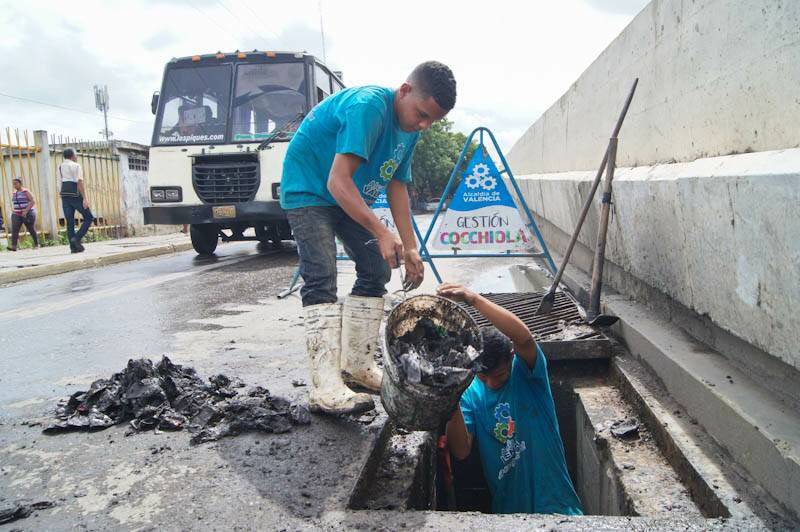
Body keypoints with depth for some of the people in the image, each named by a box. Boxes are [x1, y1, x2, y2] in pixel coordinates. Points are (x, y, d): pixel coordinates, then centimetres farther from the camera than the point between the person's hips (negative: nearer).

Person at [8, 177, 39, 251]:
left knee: (31, 229, 5)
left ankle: (36, 244, 21)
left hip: (28, 214, -5)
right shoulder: (14, 193, 12)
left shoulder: (26, 191, -7)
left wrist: (26, 210, -21)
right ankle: (13, 246, -20)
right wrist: (13, 209, 11)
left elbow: (33, 201, -14)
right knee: (14, 230, -12)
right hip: (16, 215, 5)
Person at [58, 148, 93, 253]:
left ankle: (73, 247, 0)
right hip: (76, 196, -6)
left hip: (64, 196, 6)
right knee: (88, 218, 6)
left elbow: (62, 182, 17)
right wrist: (85, 198, -21)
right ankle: (77, 238, -10)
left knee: (70, 222, 5)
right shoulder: (76, 166, -5)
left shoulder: (60, 167, 16)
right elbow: (80, 183, -16)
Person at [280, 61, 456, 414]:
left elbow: (397, 187, 5)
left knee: (376, 271, 5)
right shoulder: (368, 106, -29)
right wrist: (382, 234, -40)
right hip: (309, 190, -9)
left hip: (352, 198, 9)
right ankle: (325, 387, -24)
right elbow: (338, 182, -36)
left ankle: (356, 366, 13)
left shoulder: (410, 129, -1)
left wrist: (410, 248, -1)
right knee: (321, 279, -21)